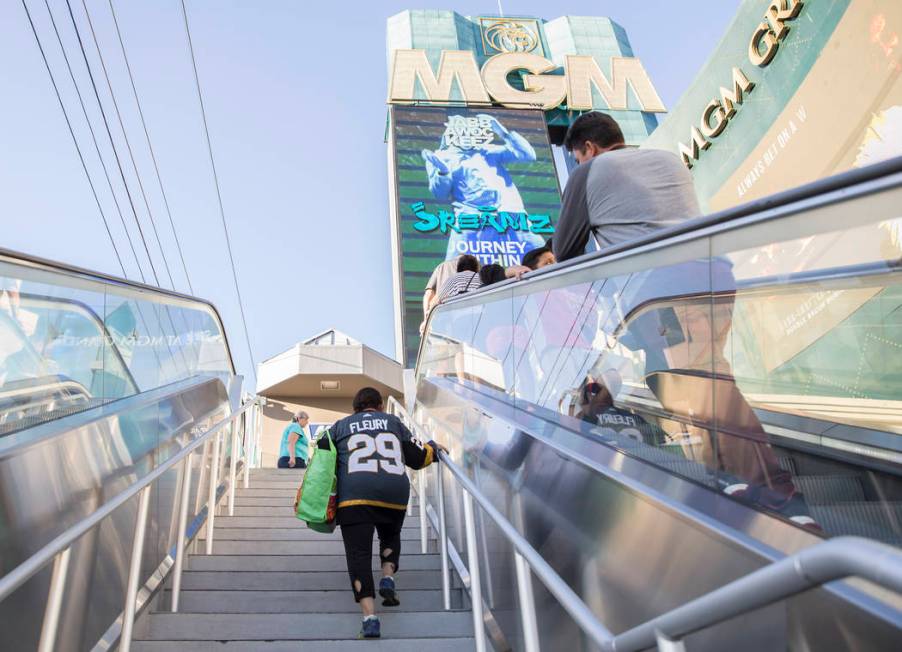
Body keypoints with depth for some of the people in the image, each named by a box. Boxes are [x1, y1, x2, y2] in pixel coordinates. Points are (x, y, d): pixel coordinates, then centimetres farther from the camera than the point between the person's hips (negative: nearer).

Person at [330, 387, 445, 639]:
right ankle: (387, 578, 5)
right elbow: (418, 457, 19)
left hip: (354, 495, -1)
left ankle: (369, 617, -14)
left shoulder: (340, 426, 22)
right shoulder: (393, 421, 22)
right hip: (395, 494, 2)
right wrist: (434, 448, 37)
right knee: (391, 537, 28)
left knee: (359, 553, -1)